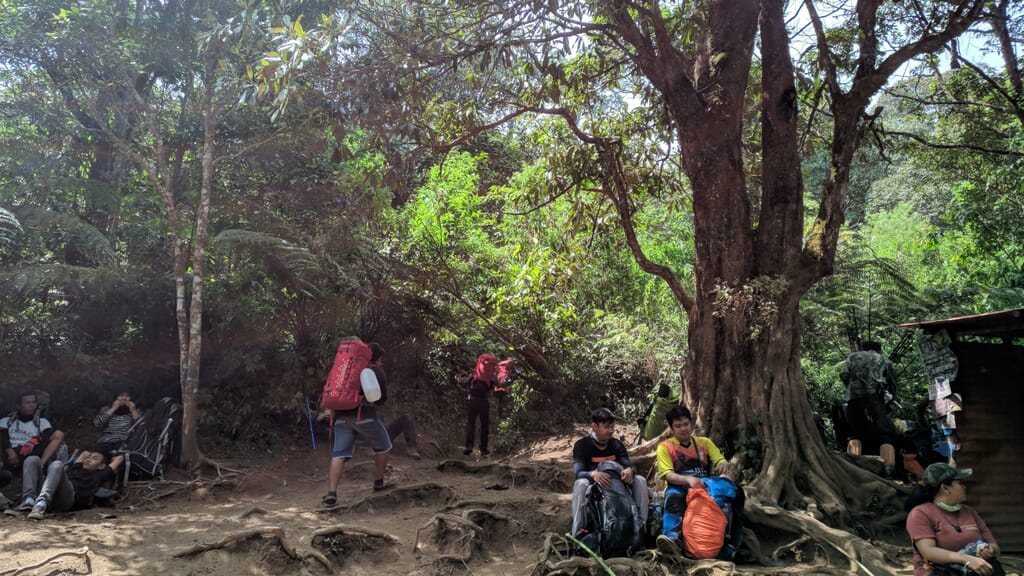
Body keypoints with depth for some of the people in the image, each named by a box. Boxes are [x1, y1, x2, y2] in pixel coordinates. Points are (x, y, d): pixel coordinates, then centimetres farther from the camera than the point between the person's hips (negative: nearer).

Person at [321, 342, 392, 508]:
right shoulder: (377, 372, 7)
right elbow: (383, 398, 5)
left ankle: (331, 494, -12)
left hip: (342, 416, 5)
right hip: (364, 415, -4)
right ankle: (378, 483, 22)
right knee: (383, 446, 17)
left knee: (339, 455, 0)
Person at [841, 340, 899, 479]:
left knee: (855, 434, 8)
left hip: (853, 398, 2)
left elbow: (844, 375, 10)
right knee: (886, 435, -4)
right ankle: (889, 472, -23)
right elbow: (893, 383, 20)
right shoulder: (884, 360, 27)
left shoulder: (853, 357, 25)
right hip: (874, 396, -1)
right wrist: (891, 398, 34)